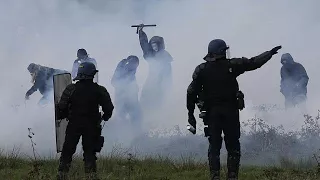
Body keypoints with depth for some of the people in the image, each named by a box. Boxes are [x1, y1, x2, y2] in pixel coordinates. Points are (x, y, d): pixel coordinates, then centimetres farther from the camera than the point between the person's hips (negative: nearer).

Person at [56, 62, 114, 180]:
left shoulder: (71, 89, -7)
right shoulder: (99, 90, -6)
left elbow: (61, 107, -9)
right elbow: (109, 108, -2)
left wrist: (61, 116, 12)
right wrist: (105, 117, 19)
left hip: (73, 125, 0)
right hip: (92, 126, 0)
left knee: (67, 152, 9)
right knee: (89, 153, 8)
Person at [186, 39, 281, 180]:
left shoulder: (201, 70, -2)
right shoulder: (232, 65, -6)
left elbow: (192, 92, -4)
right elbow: (254, 63, 1)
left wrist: (191, 113, 1)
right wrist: (270, 53, 15)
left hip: (211, 113, 2)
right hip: (230, 110, -1)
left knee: (214, 145, 8)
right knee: (233, 146, 7)